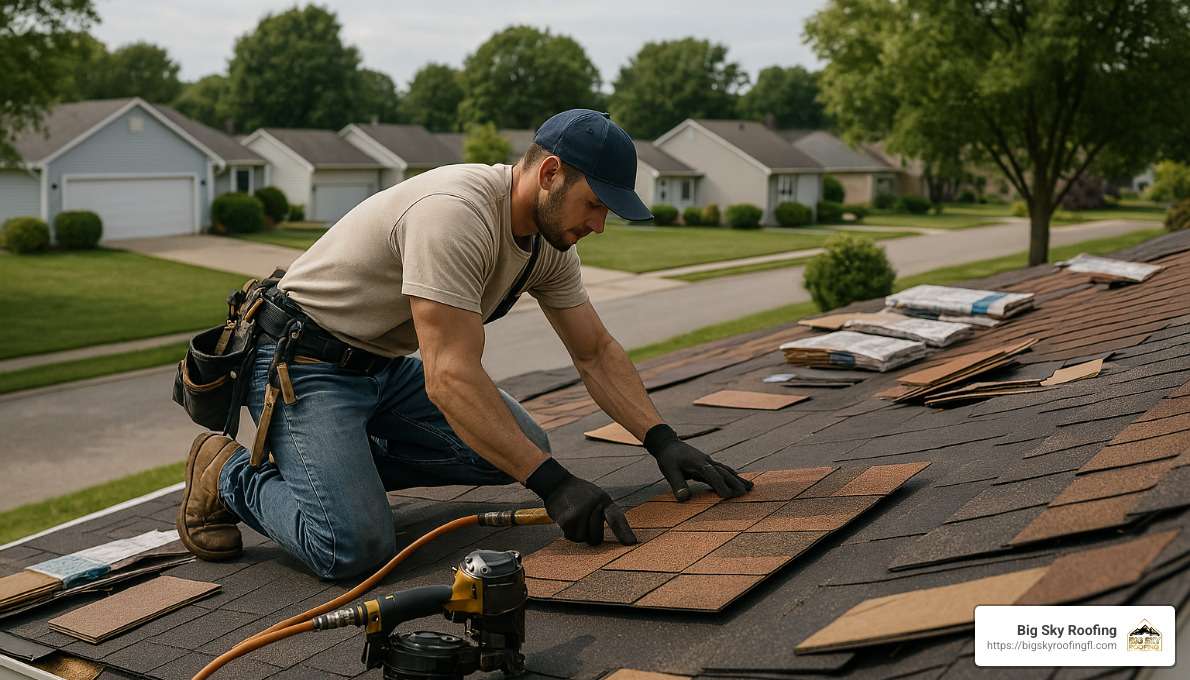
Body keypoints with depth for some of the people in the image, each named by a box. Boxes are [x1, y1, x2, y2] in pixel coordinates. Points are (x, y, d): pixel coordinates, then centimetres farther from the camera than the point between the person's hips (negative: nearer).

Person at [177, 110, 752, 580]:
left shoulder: (548, 240, -2)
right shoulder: (455, 215, -31)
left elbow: (595, 352, 5)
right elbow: (451, 379, -36)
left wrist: (662, 440, -7)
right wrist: (552, 483, -37)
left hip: (386, 364, 9)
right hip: (304, 362, -9)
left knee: (520, 448, 0)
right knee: (354, 548, -24)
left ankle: (346, 461, 10)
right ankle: (230, 476, 4)